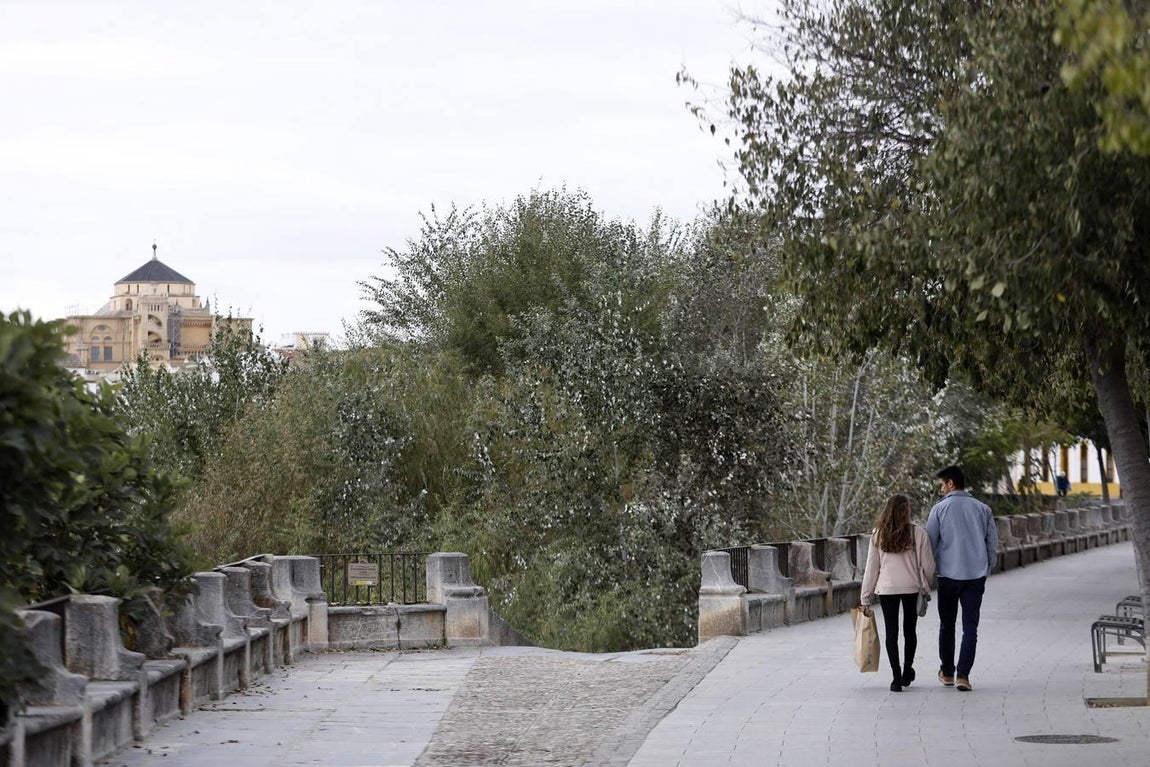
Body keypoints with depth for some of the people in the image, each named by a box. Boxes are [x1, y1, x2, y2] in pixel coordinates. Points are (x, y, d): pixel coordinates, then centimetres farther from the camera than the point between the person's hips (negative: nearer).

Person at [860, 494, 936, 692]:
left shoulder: (877, 535, -2)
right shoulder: (918, 533, -7)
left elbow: (871, 567, 1)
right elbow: (928, 564, -3)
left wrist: (866, 596, 7)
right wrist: (926, 585, 15)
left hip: (886, 588, 0)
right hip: (912, 587, 0)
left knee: (891, 632, 3)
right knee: (910, 630, 17)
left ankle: (896, 677, -2)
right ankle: (907, 670, 28)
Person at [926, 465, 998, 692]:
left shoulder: (940, 509, -3)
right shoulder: (983, 509, 6)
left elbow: (930, 543, -1)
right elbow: (993, 544, 8)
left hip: (948, 575, -2)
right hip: (976, 576, 2)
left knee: (947, 625, 14)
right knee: (970, 628, 1)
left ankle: (947, 672, 24)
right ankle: (963, 675, -9)